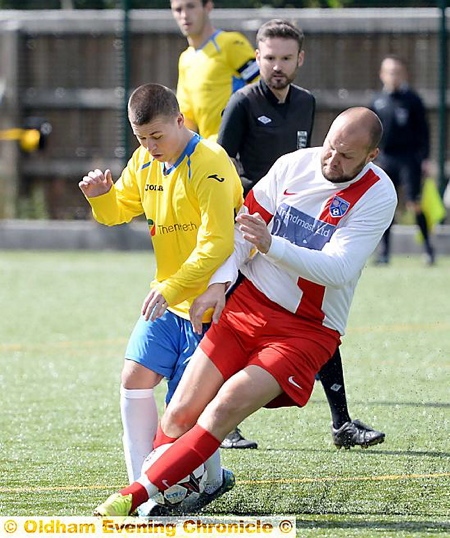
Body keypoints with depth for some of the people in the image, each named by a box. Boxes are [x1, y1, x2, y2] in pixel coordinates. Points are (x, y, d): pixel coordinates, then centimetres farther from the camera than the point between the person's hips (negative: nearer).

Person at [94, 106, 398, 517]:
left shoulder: (377, 196, -11)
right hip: (247, 305, 5)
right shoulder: (294, 164, 1)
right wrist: (218, 283, -5)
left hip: (306, 331, -5)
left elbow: (339, 269, -21)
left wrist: (272, 245, -31)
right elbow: (242, 227, 9)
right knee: (180, 415, -6)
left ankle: (135, 497, -17)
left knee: (224, 409, -20)